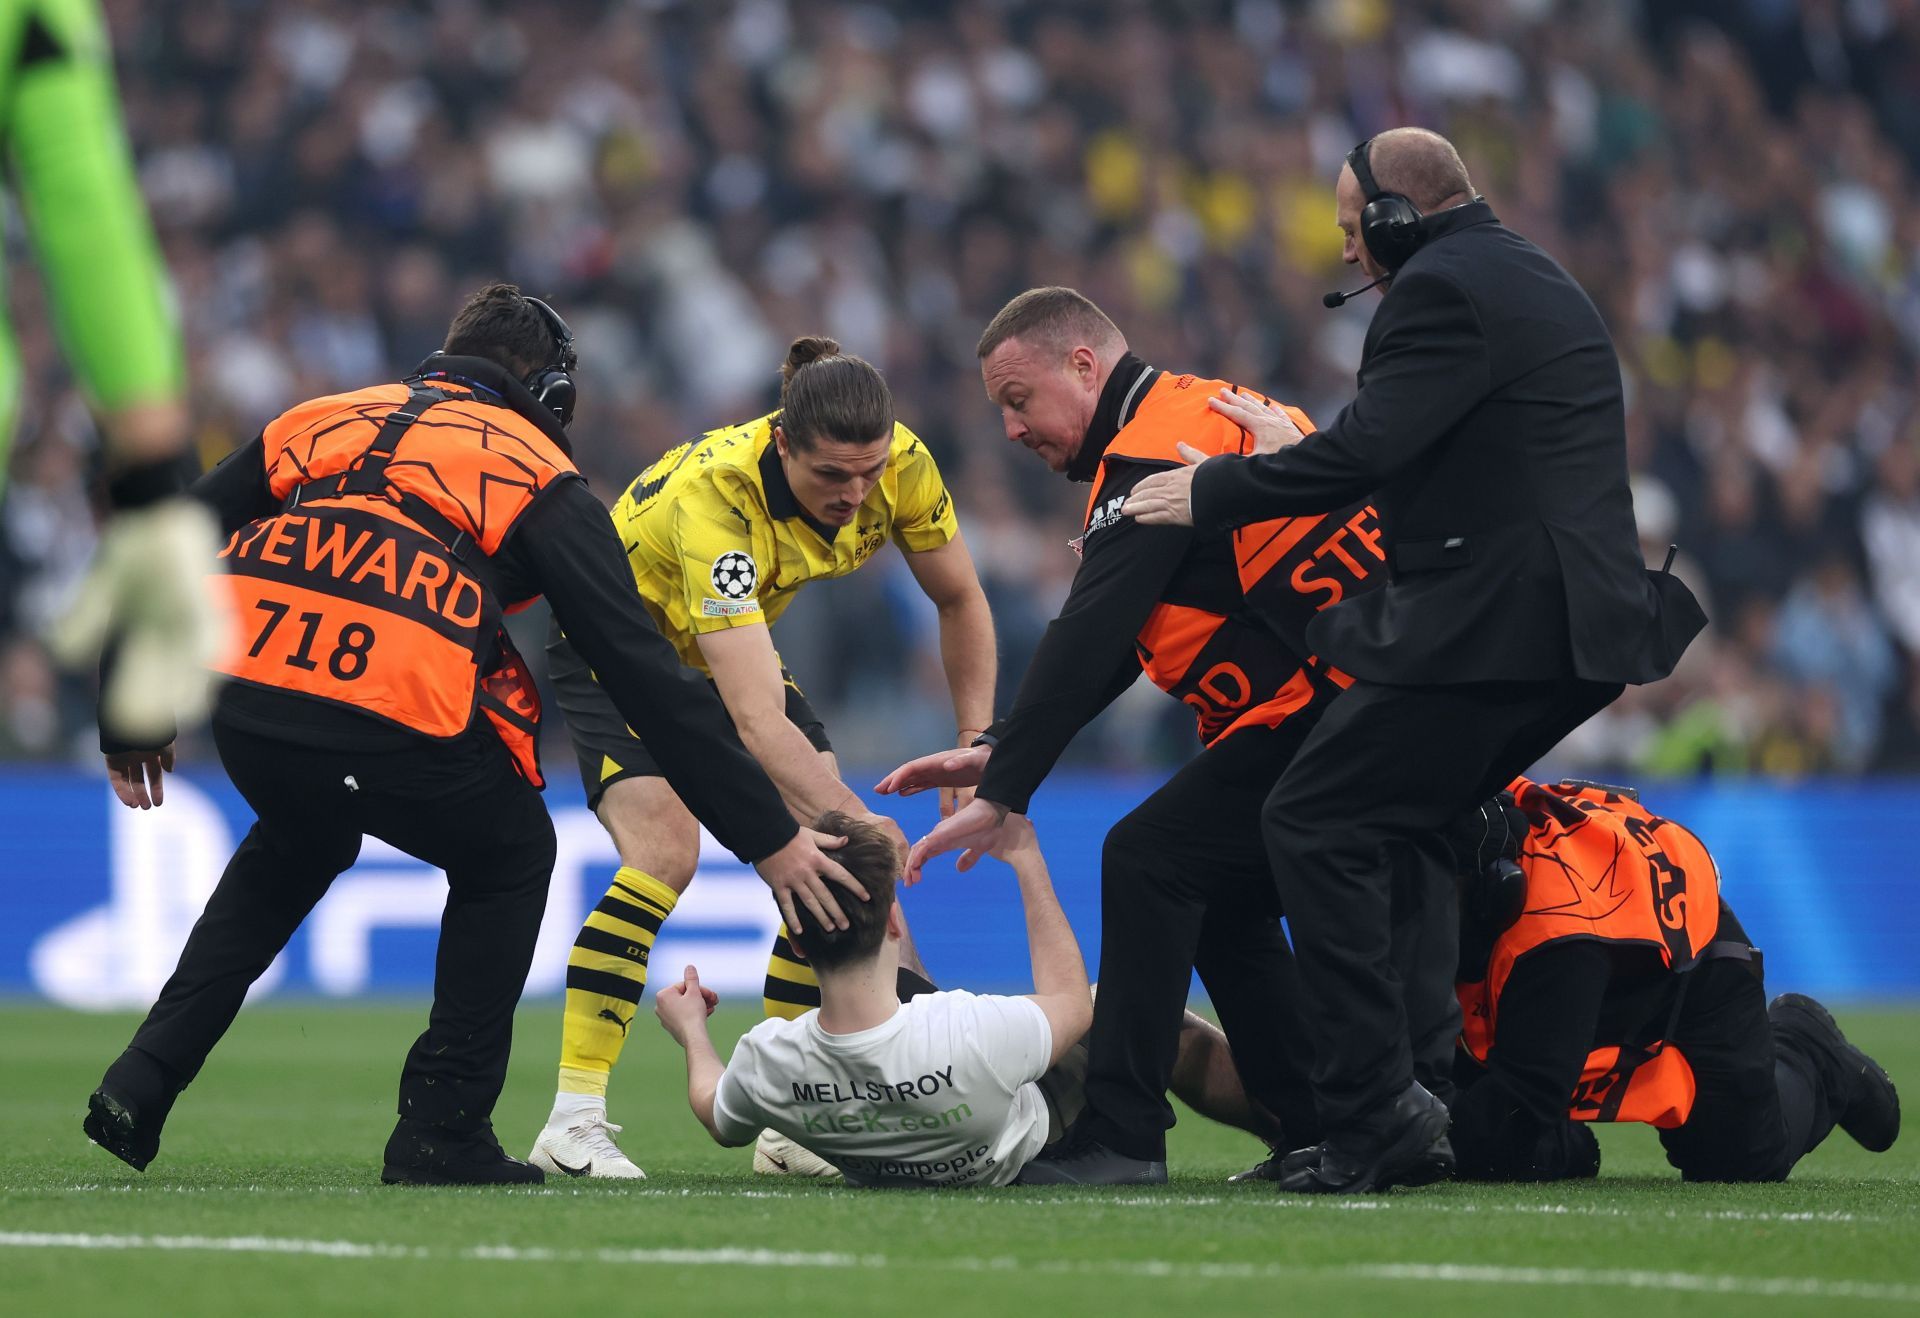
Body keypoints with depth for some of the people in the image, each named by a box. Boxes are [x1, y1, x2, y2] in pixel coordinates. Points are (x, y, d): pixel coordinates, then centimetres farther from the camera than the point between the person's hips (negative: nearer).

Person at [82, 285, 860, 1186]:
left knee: (298, 842, 38)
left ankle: (142, 1083, 28)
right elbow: (645, 673, 10)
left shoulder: (324, 422, 27)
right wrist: (770, 840, 12)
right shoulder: (539, 478, 15)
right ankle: (442, 1131, 20)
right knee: (509, 859, 26)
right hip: (395, 729, -5)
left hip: (245, 704, 5)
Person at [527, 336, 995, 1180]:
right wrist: (845, 817, -57)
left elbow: (959, 601, -3)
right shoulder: (713, 494, -41)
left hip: (731, 640, 6)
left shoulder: (902, 465, -23)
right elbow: (757, 721, -47)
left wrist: (976, 744, -12)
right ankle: (572, 1123, -25)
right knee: (666, 849, -27)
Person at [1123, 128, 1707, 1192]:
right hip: (1574, 629, 11)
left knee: (1317, 825, -8)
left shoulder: (1442, 291, -10)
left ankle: (1376, 1114, -13)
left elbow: (1368, 449, -19)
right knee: (1395, 827, 18)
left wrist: (1216, 491, -8)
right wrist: (1300, 448, 33)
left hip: (1490, 623, -11)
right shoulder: (1536, 283, 23)